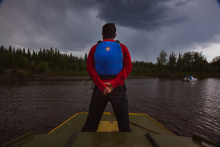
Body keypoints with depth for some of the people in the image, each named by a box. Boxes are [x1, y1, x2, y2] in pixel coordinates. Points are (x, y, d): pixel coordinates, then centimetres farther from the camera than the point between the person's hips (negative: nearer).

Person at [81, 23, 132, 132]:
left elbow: (90, 68, -5)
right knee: (123, 122, 11)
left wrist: (101, 86, -9)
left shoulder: (94, 48, 3)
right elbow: (128, 67, -6)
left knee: (92, 121, 14)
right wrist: (113, 83, -11)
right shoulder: (122, 48, 2)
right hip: (118, 89, -1)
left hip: (99, 89, 1)